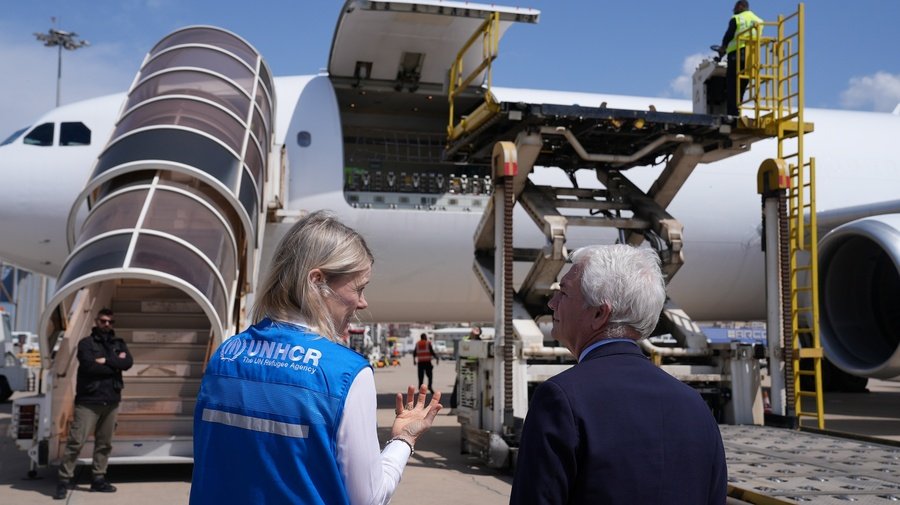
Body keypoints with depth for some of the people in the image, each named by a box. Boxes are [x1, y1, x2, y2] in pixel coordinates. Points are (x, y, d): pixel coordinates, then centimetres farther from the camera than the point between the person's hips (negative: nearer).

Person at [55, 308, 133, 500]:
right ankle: (64, 480, -1)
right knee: (76, 441, -8)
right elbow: (89, 365, -17)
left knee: (104, 443, 10)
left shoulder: (119, 344, 13)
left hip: (111, 401, 5)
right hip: (88, 401, -5)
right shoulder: (86, 343, 0)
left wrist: (106, 361, -14)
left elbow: (128, 362, -5)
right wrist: (115, 364, -9)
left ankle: (98, 478, 18)